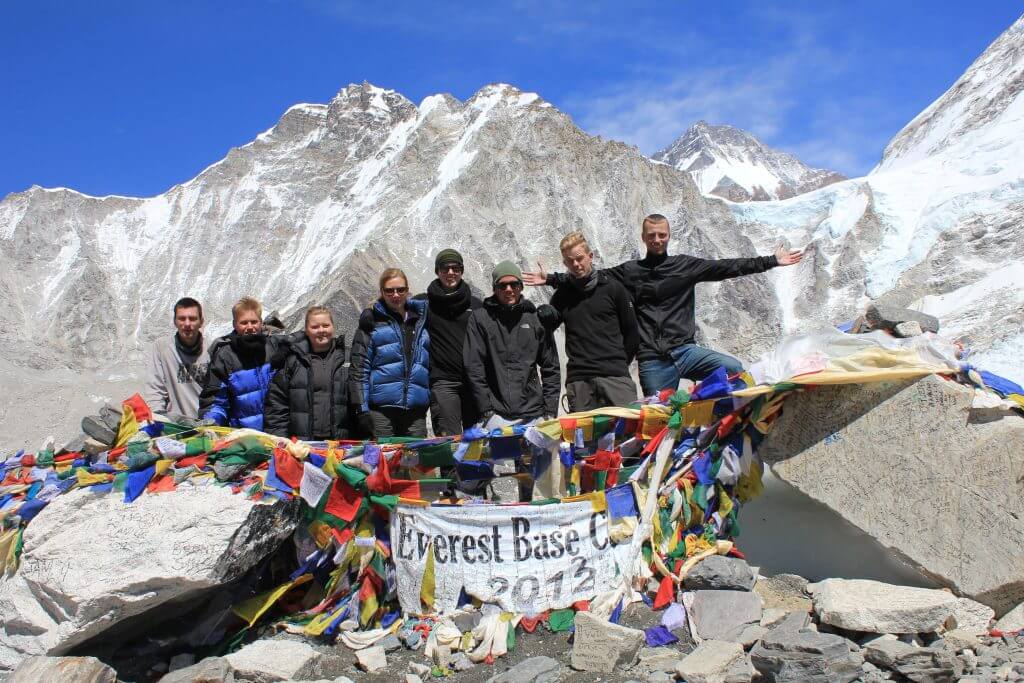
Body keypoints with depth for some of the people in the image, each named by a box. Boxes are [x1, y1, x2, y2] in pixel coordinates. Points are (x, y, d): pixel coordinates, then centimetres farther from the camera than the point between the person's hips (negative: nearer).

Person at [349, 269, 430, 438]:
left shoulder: (420, 319, 16)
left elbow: (431, 365, 21)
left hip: (416, 408, 3)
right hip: (382, 407, -3)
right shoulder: (372, 320, 4)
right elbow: (358, 368, -1)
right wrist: (361, 409, -8)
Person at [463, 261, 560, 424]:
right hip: (496, 416, -2)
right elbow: (474, 367, 0)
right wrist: (486, 409, -6)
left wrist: (550, 410, 4)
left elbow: (551, 368, 13)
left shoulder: (535, 318, 12)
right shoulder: (479, 318, 5)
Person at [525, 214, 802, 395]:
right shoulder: (630, 271, 9)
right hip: (652, 363, 0)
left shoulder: (686, 265, 7)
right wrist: (551, 279, 7)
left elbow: (727, 267, 5)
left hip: (685, 350, 0)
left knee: (733, 368, -24)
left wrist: (772, 261, 2)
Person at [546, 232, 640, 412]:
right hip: (578, 381, 2)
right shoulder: (562, 295, 13)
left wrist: (621, 362, 9)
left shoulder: (612, 288, 7)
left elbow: (631, 332, 11)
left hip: (615, 376, -1)